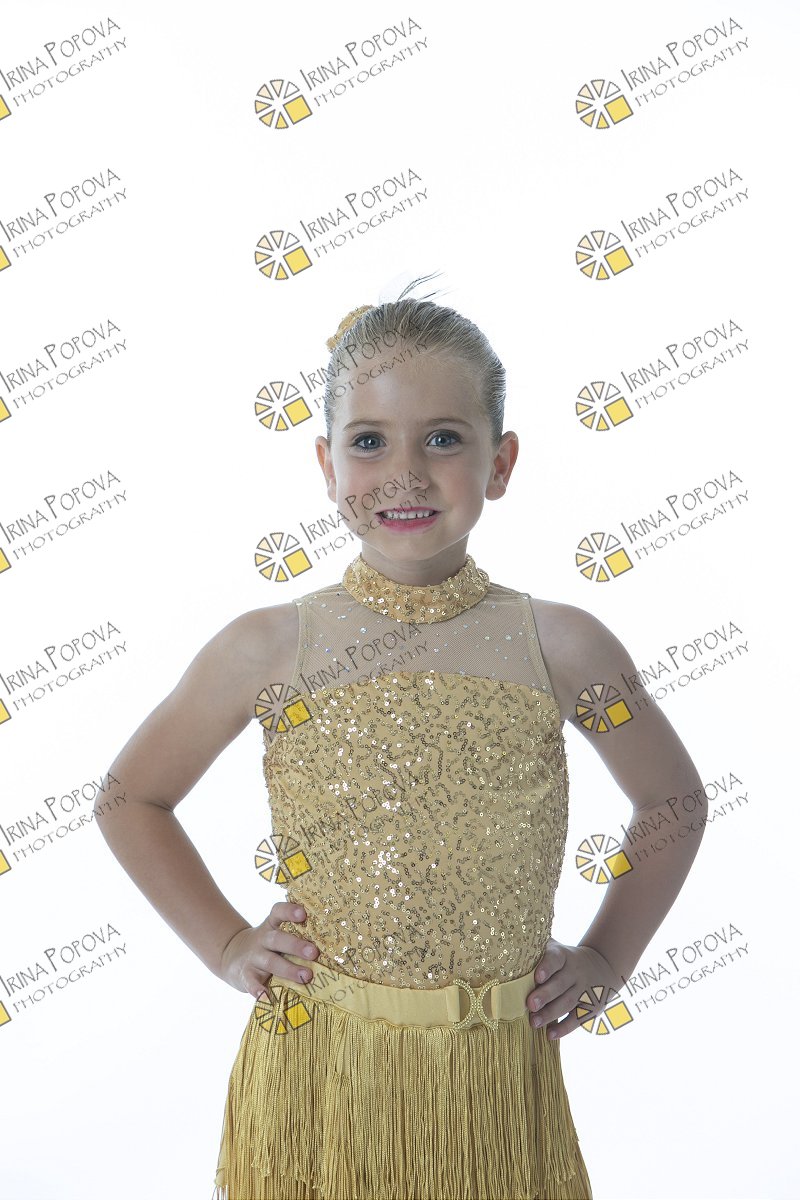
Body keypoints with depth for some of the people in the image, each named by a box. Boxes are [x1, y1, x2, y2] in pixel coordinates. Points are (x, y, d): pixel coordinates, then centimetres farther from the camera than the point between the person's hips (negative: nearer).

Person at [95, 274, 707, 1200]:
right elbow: (133, 797, 5)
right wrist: (225, 944, 0)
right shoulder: (267, 650, -9)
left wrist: (606, 959, 4)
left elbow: (673, 798, 9)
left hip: (495, 1080, 1)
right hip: (316, 1067, 0)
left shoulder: (562, 647, -7)